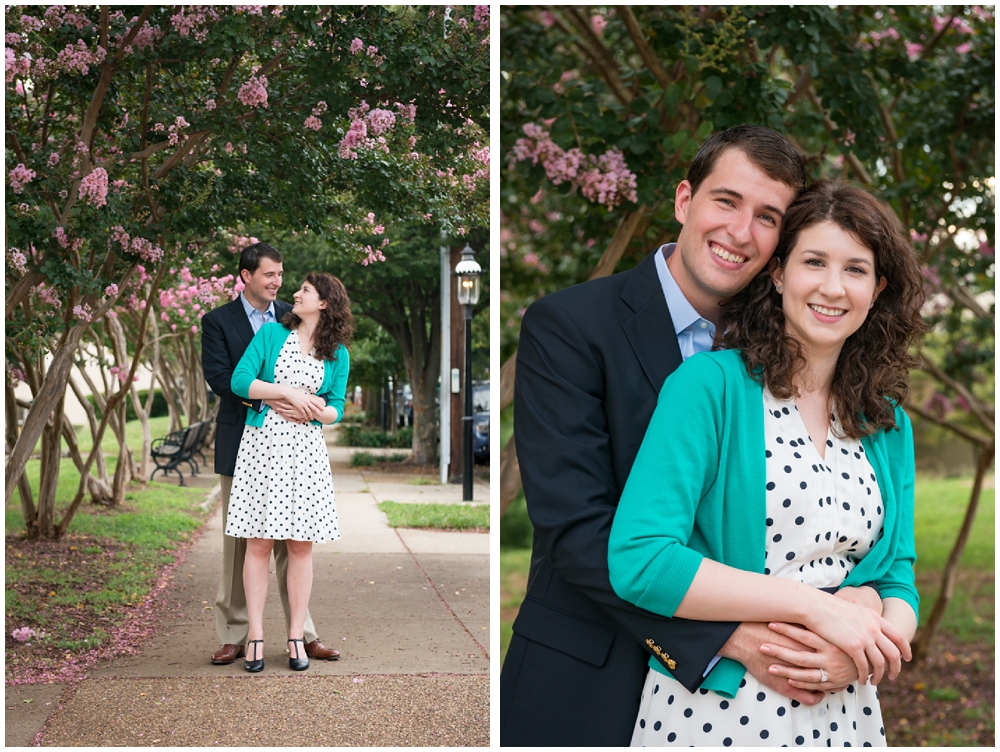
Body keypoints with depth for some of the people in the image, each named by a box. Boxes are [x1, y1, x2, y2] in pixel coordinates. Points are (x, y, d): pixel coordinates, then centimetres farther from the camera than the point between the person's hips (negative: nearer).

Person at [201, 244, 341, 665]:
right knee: (238, 540, 4)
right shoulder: (218, 321, 0)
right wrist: (269, 400, -24)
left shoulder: (293, 318, 10)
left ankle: (303, 634, 10)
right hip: (240, 444, -2)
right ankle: (233, 636, 11)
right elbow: (219, 377, -12)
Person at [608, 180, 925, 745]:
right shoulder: (711, 384, -10)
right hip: (712, 710, -5)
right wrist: (813, 606, -20)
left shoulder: (889, 423, 8)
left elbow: (897, 579, 9)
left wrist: (865, 651, -14)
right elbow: (638, 558, -19)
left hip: (842, 713, 5)